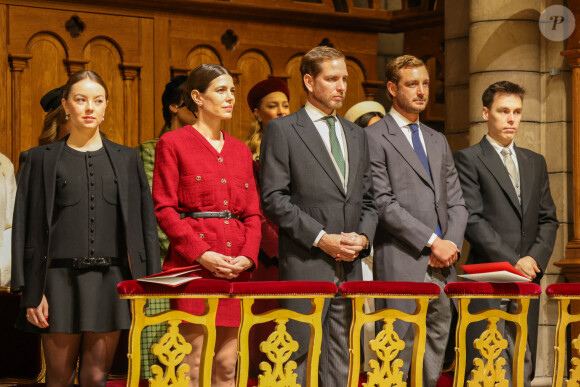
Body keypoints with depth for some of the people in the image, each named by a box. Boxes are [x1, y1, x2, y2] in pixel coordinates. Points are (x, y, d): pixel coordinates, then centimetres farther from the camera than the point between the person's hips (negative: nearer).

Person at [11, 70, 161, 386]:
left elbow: (144, 222, 10)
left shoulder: (126, 159, 12)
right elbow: (27, 227, 3)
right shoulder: (42, 159, 7)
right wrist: (30, 291, -5)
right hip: (61, 278, -1)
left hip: (110, 278, 1)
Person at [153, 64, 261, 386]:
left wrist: (248, 256, -4)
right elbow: (164, 208, -4)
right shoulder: (173, 143, 2)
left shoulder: (241, 151, 18)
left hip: (236, 270, 5)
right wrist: (201, 253, -14)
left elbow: (253, 213, 15)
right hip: (192, 263, -5)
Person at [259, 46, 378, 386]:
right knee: (300, 358, -7)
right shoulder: (282, 131, 0)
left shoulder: (357, 135, 18)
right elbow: (273, 198, -8)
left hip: (349, 266, 6)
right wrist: (321, 238, -14)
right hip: (305, 265, -6)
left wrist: (363, 237, 0)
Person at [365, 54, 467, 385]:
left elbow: (456, 202, 19)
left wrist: (452, 244, -1)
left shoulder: (438, 141, 21)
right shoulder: (375, 137, -1)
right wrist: (432, 242, -12)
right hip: (400, 265, -6)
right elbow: (383, 203, -9)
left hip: (442, 267, 6)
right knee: (397, 359, -9)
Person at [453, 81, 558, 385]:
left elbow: (548, 219, 17)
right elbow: (472, 220, -8)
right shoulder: (468, 160, 0)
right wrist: (512, 262, -13)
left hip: (527, 278, 6)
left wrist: (536, 258, -2)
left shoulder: (535, 162, 19)